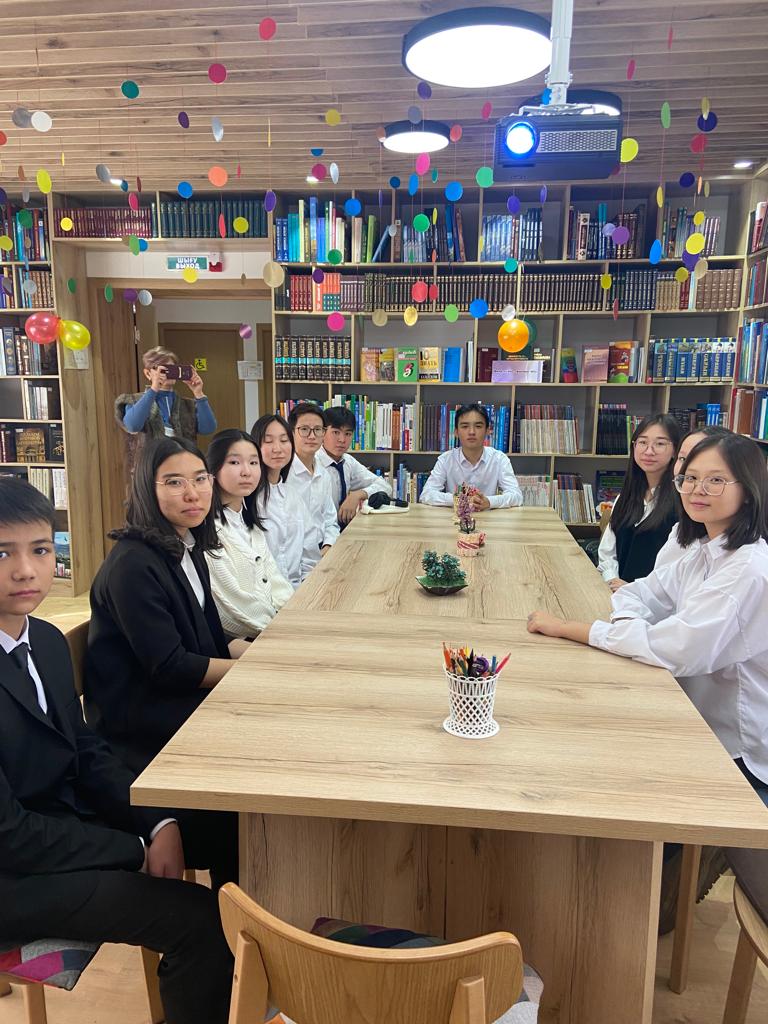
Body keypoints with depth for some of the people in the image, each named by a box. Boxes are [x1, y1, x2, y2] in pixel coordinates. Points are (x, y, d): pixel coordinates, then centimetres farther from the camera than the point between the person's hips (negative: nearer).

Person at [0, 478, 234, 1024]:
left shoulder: (48, 641, 1)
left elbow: (88, 753, 4)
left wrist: (159, 824, -10)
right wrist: (138, 852, -16)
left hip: (67, 822, 8)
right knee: (200, 918, -19)